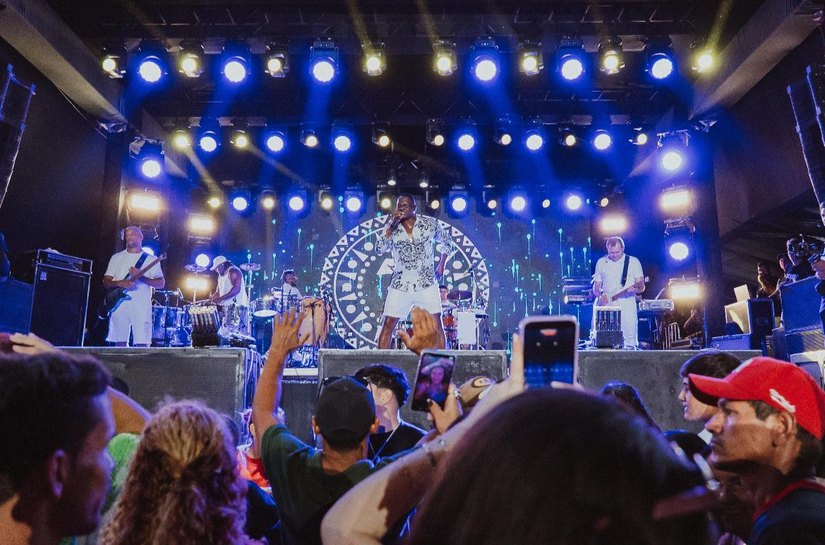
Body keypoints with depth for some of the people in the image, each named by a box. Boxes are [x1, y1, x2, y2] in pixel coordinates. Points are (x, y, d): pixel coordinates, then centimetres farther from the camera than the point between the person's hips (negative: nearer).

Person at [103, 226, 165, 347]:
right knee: (120, 344, 3)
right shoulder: (117, 258, 14)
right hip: (119, 306, 2)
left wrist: (141, 277, -15)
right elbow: (106, 282, 10)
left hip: (141, 308, -2)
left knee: (142, 344, -8)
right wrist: (119, 283, -11)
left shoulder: (151, 259, 8)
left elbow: (161, 283, 0)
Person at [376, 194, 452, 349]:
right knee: (388, 324, -1)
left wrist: (441, 265, 8)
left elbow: (446, 242, 16)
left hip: (426, 283, -1)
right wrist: (392, 224, -15)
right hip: (400, 285, 1)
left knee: (436, 323, -3)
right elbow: (380, 249, -12)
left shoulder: (430, 223, 1)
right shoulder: (392, 228, 2)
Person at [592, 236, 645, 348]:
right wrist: (600, 295, -6)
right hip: (607, 306, 2)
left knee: (630, 342, -7)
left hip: (627, 306, -2)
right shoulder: (601, 263, 12)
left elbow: (642, 286, 4)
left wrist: (635, 288, -18)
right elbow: (596, 286, 14)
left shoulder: (633, 262, 5)